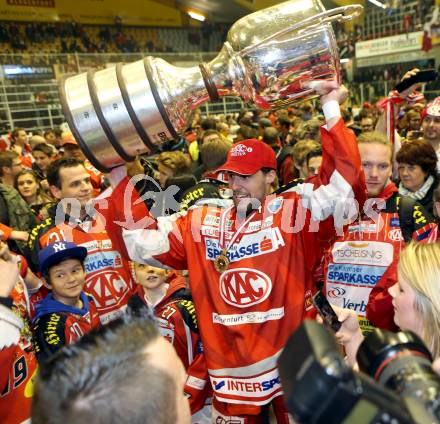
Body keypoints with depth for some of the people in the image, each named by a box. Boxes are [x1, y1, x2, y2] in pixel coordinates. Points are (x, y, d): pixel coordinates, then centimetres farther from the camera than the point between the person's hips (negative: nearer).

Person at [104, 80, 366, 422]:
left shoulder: (293, 211, -7)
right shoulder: (202, 223, 2)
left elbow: (345, 180, -15)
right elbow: (140, 240, 4)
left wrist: (331, 111, -19)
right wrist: (119, 181, -4)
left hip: (292, 363, -2)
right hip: (232, 371, 3)